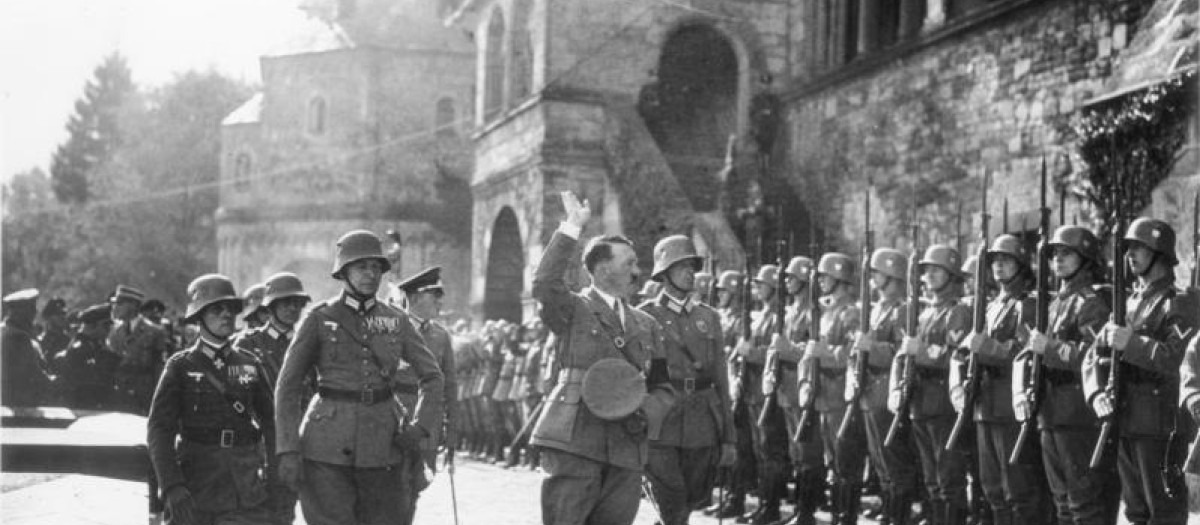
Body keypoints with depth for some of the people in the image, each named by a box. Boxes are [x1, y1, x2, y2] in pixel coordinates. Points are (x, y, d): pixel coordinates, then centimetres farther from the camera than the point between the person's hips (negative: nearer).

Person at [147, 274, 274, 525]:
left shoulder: (249, 365, 10)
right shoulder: (180, 367, 1)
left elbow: (270, 422, 12)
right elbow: (159, 431, -6)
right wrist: (173, 487, -18)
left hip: (245, 492, 2)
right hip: (195, 490, -1)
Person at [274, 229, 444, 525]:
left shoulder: (396, 321, 9)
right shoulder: (319, 319, 0)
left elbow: (431, 376, 11)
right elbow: (288, 386, 0)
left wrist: (419, 427, -4)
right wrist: (287, 450, -8)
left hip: (382, 446, 3)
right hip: (328, 448, -3)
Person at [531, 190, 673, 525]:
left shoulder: (647, 325, 19)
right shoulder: (575, 310, 3)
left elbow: (663, 388, 20)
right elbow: (544, 285, -18)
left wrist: (645, 410, -3)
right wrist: (572, 228, -16)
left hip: (627, 450, 5)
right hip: (574, 443, -5)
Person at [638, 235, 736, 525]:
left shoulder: (709, 317, 12)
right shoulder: (644, 315, 1)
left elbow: (721, 380, 11)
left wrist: (728, 437, 8)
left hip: (703, 427, 4)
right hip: (659, 424, -4)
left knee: (694, 499, 10)